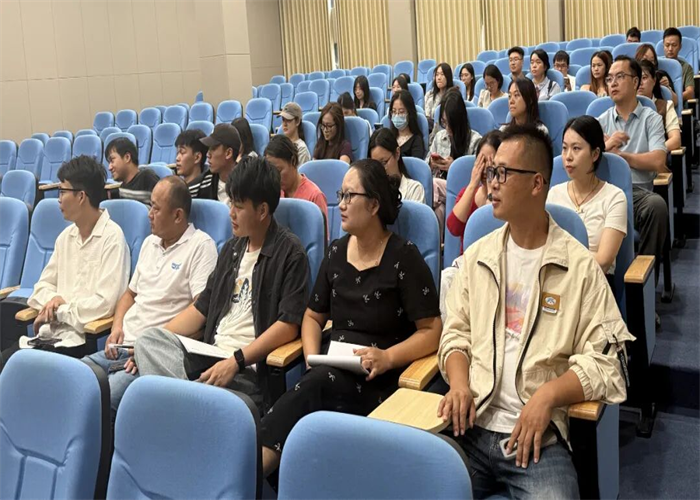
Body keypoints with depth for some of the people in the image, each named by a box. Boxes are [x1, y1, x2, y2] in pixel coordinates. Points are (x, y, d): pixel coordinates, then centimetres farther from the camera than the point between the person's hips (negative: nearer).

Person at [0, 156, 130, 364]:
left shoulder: (112, 237, -10)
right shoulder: (66, 236, 14)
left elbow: (105, 303, -17)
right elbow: (43, 286, 18)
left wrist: (58, 311, -7)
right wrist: (52, 300, -5)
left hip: (86, 338, -6)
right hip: (52, 332, 6)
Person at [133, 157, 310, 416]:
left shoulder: (289, 253, -4)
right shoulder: (232, 248, 20)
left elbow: (289, 324, -12)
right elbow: (202, 307, 22)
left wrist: (236, 361, -20)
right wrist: (152, 343, 10)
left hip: (247, 368, -8)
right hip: (208, 355, 8)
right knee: (147, 340, -18)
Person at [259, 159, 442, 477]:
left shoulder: (403, 257, -6)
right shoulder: (337, 251, 11)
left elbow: (432, 331, -6)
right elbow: (313, 316, 19)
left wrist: (388, 358, -22)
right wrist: (314, 360, -1)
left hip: (378, 380, -4)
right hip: (331, 373, 4)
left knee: (315, 387, -35)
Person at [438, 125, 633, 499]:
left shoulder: (580, 266, -2)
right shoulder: (478, 255, 11)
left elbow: (604, 362, -4)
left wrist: (548, 394, -19)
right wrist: (459, 383, -6)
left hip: (540, 436, -2)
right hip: (472, 427, 3)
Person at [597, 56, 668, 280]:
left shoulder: (651, 118, 10)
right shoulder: (601, 121, 19)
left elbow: (657, 162, -6)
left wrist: (617, 154, 1)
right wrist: (604, 146, -11)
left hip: (638, 191, -1)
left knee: (657, 205, -35)